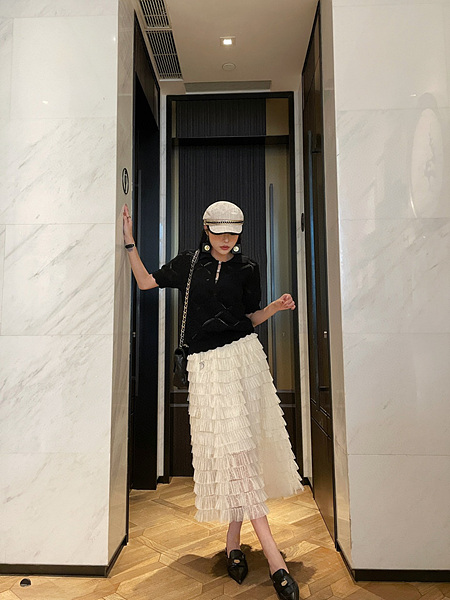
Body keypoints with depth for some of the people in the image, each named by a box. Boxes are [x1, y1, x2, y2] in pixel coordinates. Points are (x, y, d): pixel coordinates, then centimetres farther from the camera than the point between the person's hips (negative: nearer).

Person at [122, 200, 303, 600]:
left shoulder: (247, 268, 9)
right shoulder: (190, 263, 9)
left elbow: (251, 318, 13)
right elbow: (146, 282, 14)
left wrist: (276, 307, -4)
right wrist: (130, 241, 10)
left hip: (243, 355, 1)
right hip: (206, 364, -1)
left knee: (236, 447, 2)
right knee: (231, 447, -9)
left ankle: (233, 542, 20)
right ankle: (274, 557, -7)